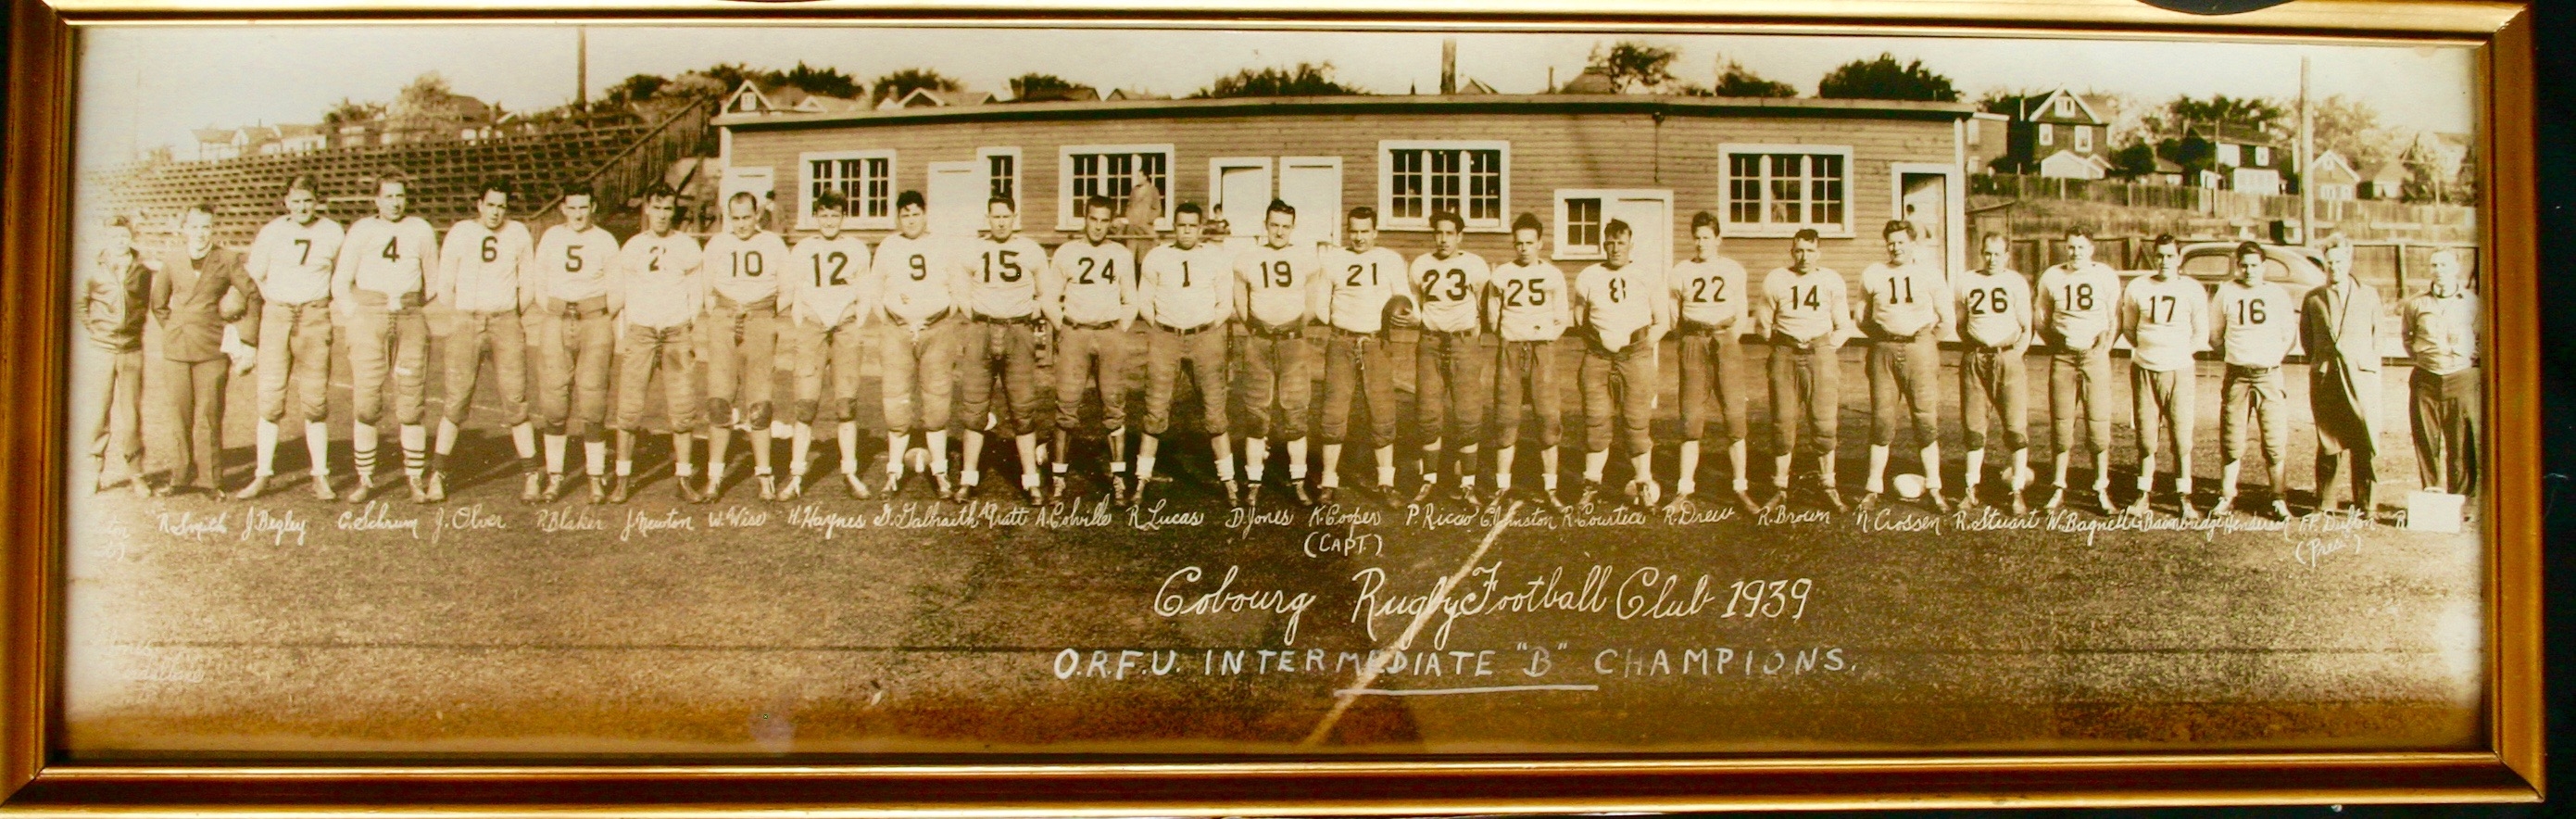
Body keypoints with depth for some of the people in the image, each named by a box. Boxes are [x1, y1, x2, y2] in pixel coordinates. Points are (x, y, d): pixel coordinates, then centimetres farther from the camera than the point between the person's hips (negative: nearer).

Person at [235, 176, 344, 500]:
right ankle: (262, 475, 6)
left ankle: (320, 476, 5)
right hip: (276, 315, 1)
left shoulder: (333, 234, 3)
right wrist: (281, 303, 11)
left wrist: (313, 301, 11)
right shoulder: (271, 232, 3)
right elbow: (255, 275, 12)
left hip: (315, 318, -1)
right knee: (270, 398, 0)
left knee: (314, 401, 0)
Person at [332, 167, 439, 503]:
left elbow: (432, 283, 15)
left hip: (409, 319, 1)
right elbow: (340, 283, 7)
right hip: (368, 315, 0)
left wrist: (411, 309, 10)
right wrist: (355, 318, 2)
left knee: (411, 405, -1)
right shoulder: (361, 231, 4)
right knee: (366, 405, -2)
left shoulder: (421, 230, 7)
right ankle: (365, 480, 6)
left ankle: (416, 479, 6)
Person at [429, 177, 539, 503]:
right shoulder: (460, 234, 1)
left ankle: (533, 475, 2)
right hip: (466, 321, -1)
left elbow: (527, 282, 15)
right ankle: (438, 474, 7)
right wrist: (463, 319, 13)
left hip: (506, 321, 1)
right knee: (457, 401, -3)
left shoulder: (519, 234, 6)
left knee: (516, 400, -3)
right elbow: (444, 286, 7)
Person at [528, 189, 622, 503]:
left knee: (592, 400, -6)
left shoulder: (605, 241, 6)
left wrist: (619, 337, 2)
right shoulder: (550, 237, 12)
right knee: (554, 399, -2)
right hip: (555, 322, 2)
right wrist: (550, 312, 7)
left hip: (595, 321, -2)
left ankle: (597, 477, 1)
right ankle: (554, 476, 8)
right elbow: (538, 281, 18)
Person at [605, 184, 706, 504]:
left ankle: (684, 477, 4)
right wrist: (621, 337, 5)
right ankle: (623, 477, 4)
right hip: (639, 332, 0)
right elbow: (618, 296, 10)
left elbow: (696, 296, 10)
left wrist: (693, 335, 5)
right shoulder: (631, 247, 7)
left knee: (683, 408, -3)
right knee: (629, 407, -4)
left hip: (677, 333, 0)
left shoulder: (688, 247, 7)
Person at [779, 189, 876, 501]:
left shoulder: (857, 249, 9)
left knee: (847, 403, -1)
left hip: (847, 327, 0)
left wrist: (858, 328, 2)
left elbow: (865, 295, 12)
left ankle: (850, 472, 8)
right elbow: (789, 293, 12)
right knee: (806, 403, -7)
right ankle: (796, 475, -2)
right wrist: (797, 331, 4)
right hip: (811, 326, 0)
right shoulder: (802, 250, 9)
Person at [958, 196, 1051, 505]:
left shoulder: (1031, 251, 4)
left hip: (1019, 333, -1)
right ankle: (968, 479, 9)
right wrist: (979, 324, 5)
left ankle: (1031, 481, 3)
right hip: (982, 331, 1)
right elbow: (964, 296, 14)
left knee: (1023, 407, -2)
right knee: (974, 406, 1)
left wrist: (1030, 322, 4)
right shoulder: (974, 251, 6)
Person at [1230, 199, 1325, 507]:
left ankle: (1298, 482, 7)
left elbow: (1312, 306, 11)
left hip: (1294, 341, -1)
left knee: (1295, 413, -1)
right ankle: (1253, 483, 7)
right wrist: (1260, 329, 11)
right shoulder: (1247, 260, 4)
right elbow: (1241, 305, 12)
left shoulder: (1307, 258, 2)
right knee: (1256, 413, 2)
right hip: (1259, 342, 1)